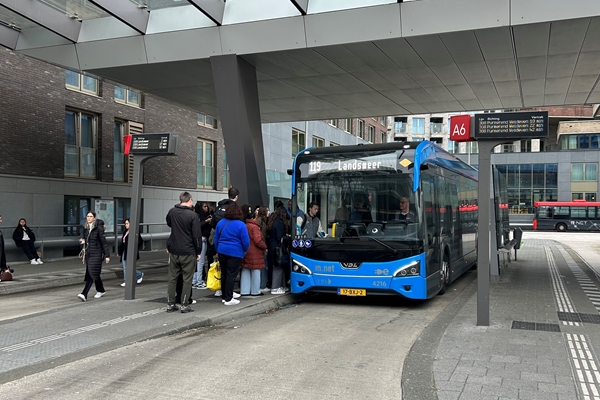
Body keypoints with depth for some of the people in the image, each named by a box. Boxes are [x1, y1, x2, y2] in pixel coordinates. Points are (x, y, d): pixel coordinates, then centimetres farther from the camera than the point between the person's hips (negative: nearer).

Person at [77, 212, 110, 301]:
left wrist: (107, 255, -11)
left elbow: (104, 242, -9)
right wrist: (82, 241, -4)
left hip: (96, 254, -7)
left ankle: (84, 294, -18)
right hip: (87, 253, 7)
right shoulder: (85, 227, 7)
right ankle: (101, 291, 31)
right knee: (94, 274, 14)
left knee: (92, 273, -12)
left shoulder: (99, 228, -10)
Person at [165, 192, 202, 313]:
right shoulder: (192, 215, -13)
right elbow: (197, 235, -12)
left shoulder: (172, 212, 2)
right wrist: (198, 252, -4)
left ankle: (170, 304, 16)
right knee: (187, 279, 5)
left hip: (173, 250, 5)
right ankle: (185, 305, 6)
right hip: (188, 252, -5)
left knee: (172, 278, 12)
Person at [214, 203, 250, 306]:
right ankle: (228, 299, 1)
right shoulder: (241, 225, -12)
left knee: (224, 273, 15)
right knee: (231, 275, -1)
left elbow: (216, 239, 11)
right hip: (235, 253, -5)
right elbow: (245, 241, -11)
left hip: (222, 251, 5)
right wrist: (245, 250, 9)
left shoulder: (220, 223, 5)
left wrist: (217, 251, 22)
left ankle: (224, 295, 27)